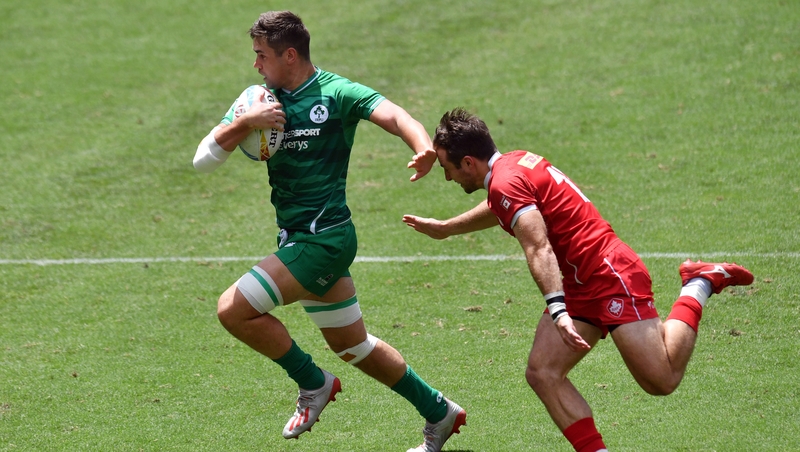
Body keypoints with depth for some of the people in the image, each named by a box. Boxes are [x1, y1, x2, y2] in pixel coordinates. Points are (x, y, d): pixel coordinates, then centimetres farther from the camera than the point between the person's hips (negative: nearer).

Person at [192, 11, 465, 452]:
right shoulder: (261, 100, 8)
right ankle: (438, 413, 32)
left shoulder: (336, 93, -9)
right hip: (297, 238, 8)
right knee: (351, 345, 17)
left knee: (233, 309, -15)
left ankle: (313, 383, 3)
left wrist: (423, 146, -47)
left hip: (323, 237, -8)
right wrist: (243, 124, -16)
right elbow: (203, 159, 2)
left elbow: (392, 115, -25)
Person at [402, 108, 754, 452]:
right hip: (581, 285, 10)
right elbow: (502, 211, 39)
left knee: (661, 381, -13)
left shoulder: (505, 184, -17)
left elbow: (539, 249, -30)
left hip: (612, 275, -10)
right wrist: (444, 229, 48)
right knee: (542, 374, -4)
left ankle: (699, 286, 6)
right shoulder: (516, 162, 15)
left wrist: (558, 310, -40)